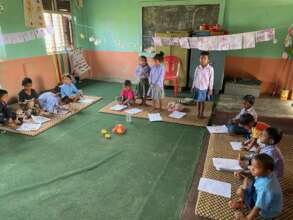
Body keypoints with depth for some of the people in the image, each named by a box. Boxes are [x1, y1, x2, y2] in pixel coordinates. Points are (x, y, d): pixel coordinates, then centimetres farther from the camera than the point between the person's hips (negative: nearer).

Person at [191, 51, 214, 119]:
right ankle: (198, 113, 27)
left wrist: (210, 89, -6)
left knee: (203, 101, 10)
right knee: (198, 101, 13)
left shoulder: (210, 69, -11)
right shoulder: (197, 68, -4)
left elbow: (211, 80, -7)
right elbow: (195, 78, 4)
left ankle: (202, 114, 25)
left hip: (205, 88, -2)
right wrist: (193, 87, 6)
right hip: (197, 87, 2)